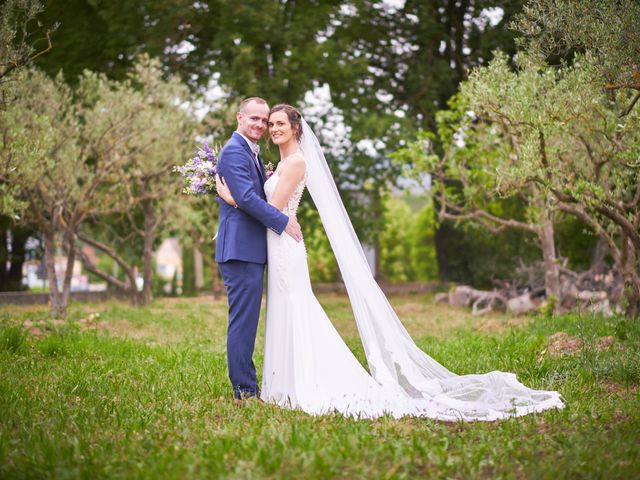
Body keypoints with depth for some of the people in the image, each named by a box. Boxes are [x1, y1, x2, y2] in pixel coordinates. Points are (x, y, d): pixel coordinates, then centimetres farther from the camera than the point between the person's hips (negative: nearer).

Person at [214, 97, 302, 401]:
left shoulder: (252, 153, 21)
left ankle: (248, 389, 20)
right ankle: (245, 391, -3)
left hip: (251, 250, 11)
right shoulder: (234, 151, -11)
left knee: (246, 322, 13)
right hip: (241, 248, -11)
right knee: (243, 321, -7)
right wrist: (284, 222, -15)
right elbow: (246, 198, -20)